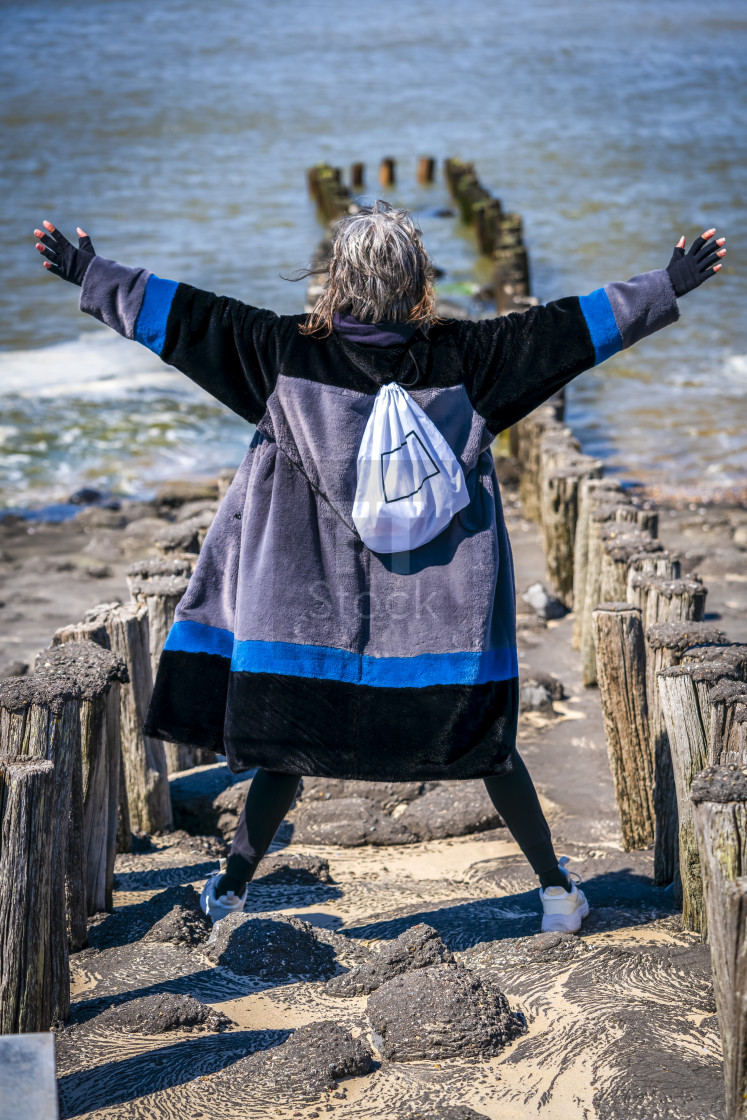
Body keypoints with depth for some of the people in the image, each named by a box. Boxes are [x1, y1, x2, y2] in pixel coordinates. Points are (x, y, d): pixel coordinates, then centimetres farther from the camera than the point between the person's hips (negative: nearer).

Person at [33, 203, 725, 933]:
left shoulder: (290, 353, -7)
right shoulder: (461, 357, -7)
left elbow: (189, 317, -4)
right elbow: (560, 329, -5)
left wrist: (89, 274, 3)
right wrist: (666, 290, 2)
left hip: (314, 604, 0)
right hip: (444, 605, 0)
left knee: (287, 736, 11)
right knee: (486, 742, 10)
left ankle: (233, 884, 20)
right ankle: (555, 886, 14)